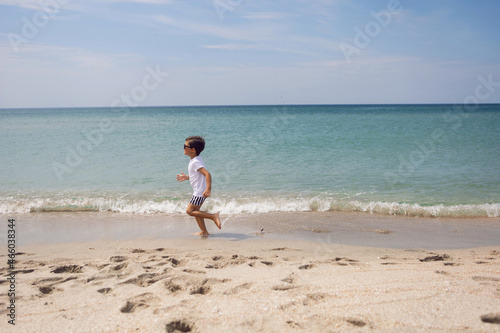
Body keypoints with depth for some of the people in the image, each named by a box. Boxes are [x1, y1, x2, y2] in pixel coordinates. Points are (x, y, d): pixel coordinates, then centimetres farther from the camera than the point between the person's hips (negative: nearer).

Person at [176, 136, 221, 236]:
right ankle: (204, 231, 21)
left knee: (190, 211, -6)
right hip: (199, 191, 10)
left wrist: (208, 189, -38)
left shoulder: (195, 162, -20)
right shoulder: (196, 160, 11)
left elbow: (207, 174, -30)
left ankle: (213, 216, -9)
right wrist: (186, 177, 25)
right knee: (195, 210, 16)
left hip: (199, 192, -10)